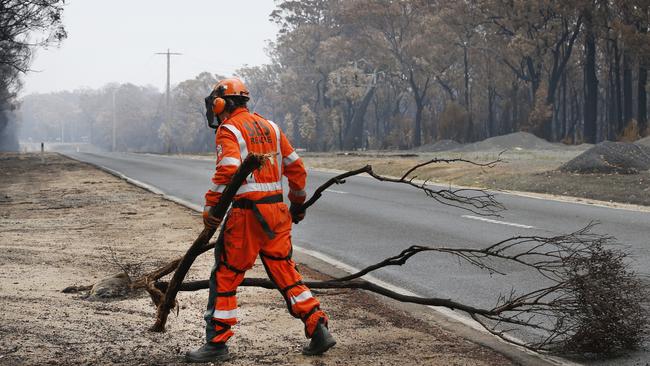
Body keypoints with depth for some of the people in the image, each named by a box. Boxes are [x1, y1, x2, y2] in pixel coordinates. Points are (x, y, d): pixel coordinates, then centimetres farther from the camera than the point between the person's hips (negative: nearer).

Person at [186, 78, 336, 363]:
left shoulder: (229, 130, -6)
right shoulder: (269, 127, 15)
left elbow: (228, 170, -22)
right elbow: (295, 167, 18)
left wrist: (210, 206, -20)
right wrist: (298, 202, 28)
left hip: (247, 213, -7)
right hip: (277, 210, 7)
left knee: (225, 277, 3)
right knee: (285, 272, 13)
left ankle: (217, 343, 7)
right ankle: (318, 330, 8)